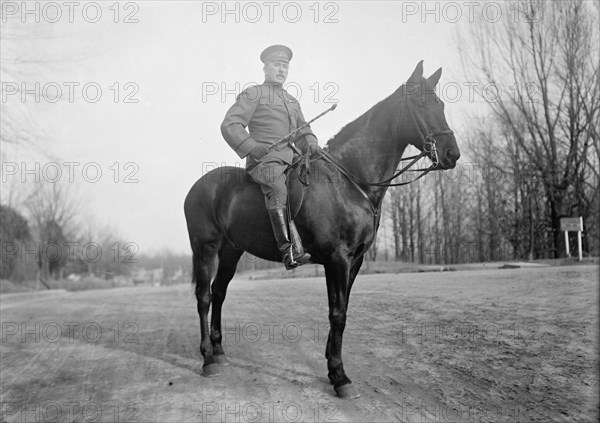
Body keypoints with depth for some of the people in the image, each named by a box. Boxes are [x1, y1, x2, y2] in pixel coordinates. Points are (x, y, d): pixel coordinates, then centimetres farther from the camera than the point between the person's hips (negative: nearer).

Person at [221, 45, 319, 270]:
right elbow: (229, 125, -2)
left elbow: (302, 130, 28)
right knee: (277, 189, -36)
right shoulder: (253, 94, 7)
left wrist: (310, 142, 3)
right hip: (263, 159, -7)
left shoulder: (292, 101, 28)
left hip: (290, 158, 7)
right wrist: (251, 147, -17)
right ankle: (290, 251, -45)